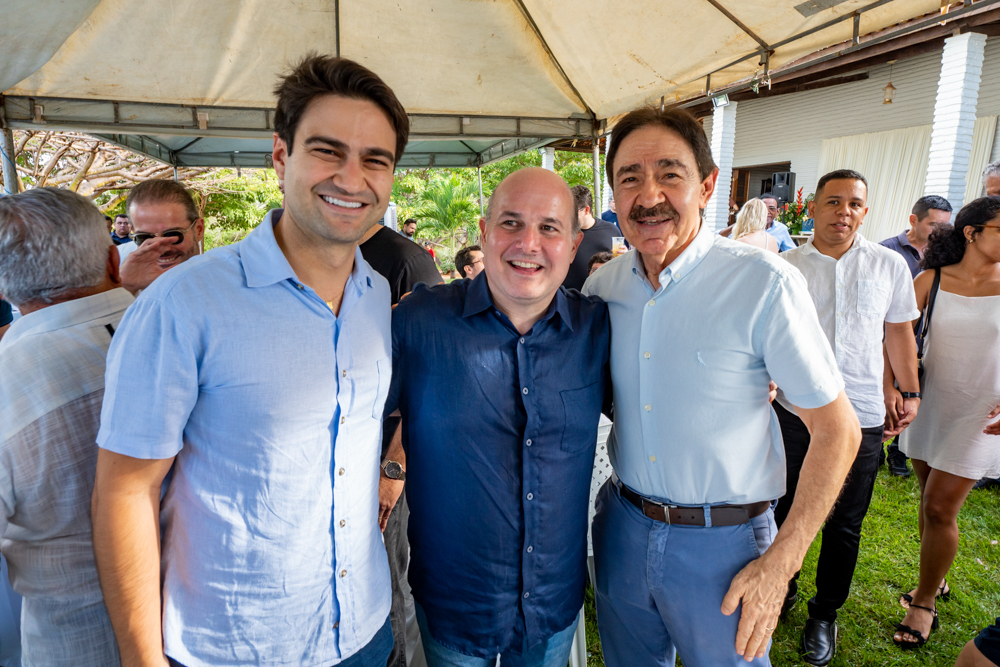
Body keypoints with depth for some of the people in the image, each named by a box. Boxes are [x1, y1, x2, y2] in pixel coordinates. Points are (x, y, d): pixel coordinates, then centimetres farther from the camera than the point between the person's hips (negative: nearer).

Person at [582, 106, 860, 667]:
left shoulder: (766, 284, -18)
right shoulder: (603, 284, -3)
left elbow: (838, 430, -13)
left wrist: (780, 564, -14)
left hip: (723, 543, -4)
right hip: (623, 526, 4)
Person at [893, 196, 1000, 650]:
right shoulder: (932, 279, -3)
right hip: (929, 403, 2)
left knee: (940, 508, -2)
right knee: (931, 501, 14)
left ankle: (924, 602, 17)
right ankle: (935, 579, 37)